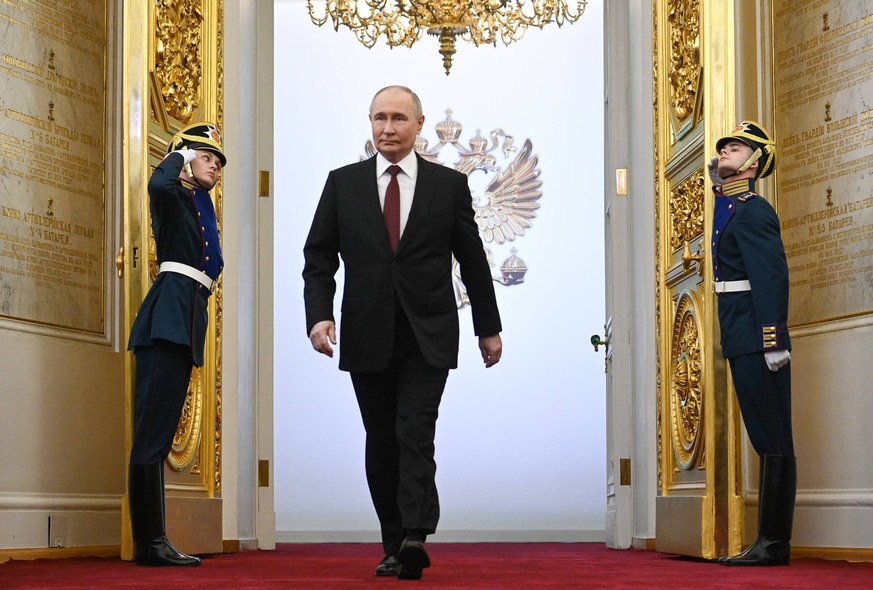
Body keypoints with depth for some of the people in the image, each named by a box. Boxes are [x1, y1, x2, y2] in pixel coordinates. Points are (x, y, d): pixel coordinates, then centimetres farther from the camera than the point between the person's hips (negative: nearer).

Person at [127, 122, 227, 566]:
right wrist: (179, 152, -4)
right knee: (153, 426, -13)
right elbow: (158, 184, -21)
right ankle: (149, 542, -17)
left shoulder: (202, 206, 26)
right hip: (169, 317, -9)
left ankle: (153, 541, 7)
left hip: (189, 320, 9)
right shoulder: (175, 196, 2)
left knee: (159, 431, 6)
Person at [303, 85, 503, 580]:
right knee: (381, 442, 7)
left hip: (427, 338, -2)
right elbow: (319, 258, 5)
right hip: (367, 337, 2)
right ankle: (395, 547, 14)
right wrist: (319, 315, -10)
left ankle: (415, 538, -23)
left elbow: (473, 261, 9)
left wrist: (489, 327, 13)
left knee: (415, 434, -15)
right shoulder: (342, 184, 6)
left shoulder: (449, 184, 4)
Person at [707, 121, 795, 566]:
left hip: (756, 344, -10)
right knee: (766, 440, 10)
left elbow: (772, 276, -19)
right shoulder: (730, 206, 17)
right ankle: (770, 542, 14)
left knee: (773, 441, -6)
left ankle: (774, 542, -4)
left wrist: (773, 341, -24)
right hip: (743, 343, 10)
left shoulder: (752, 212, -10)